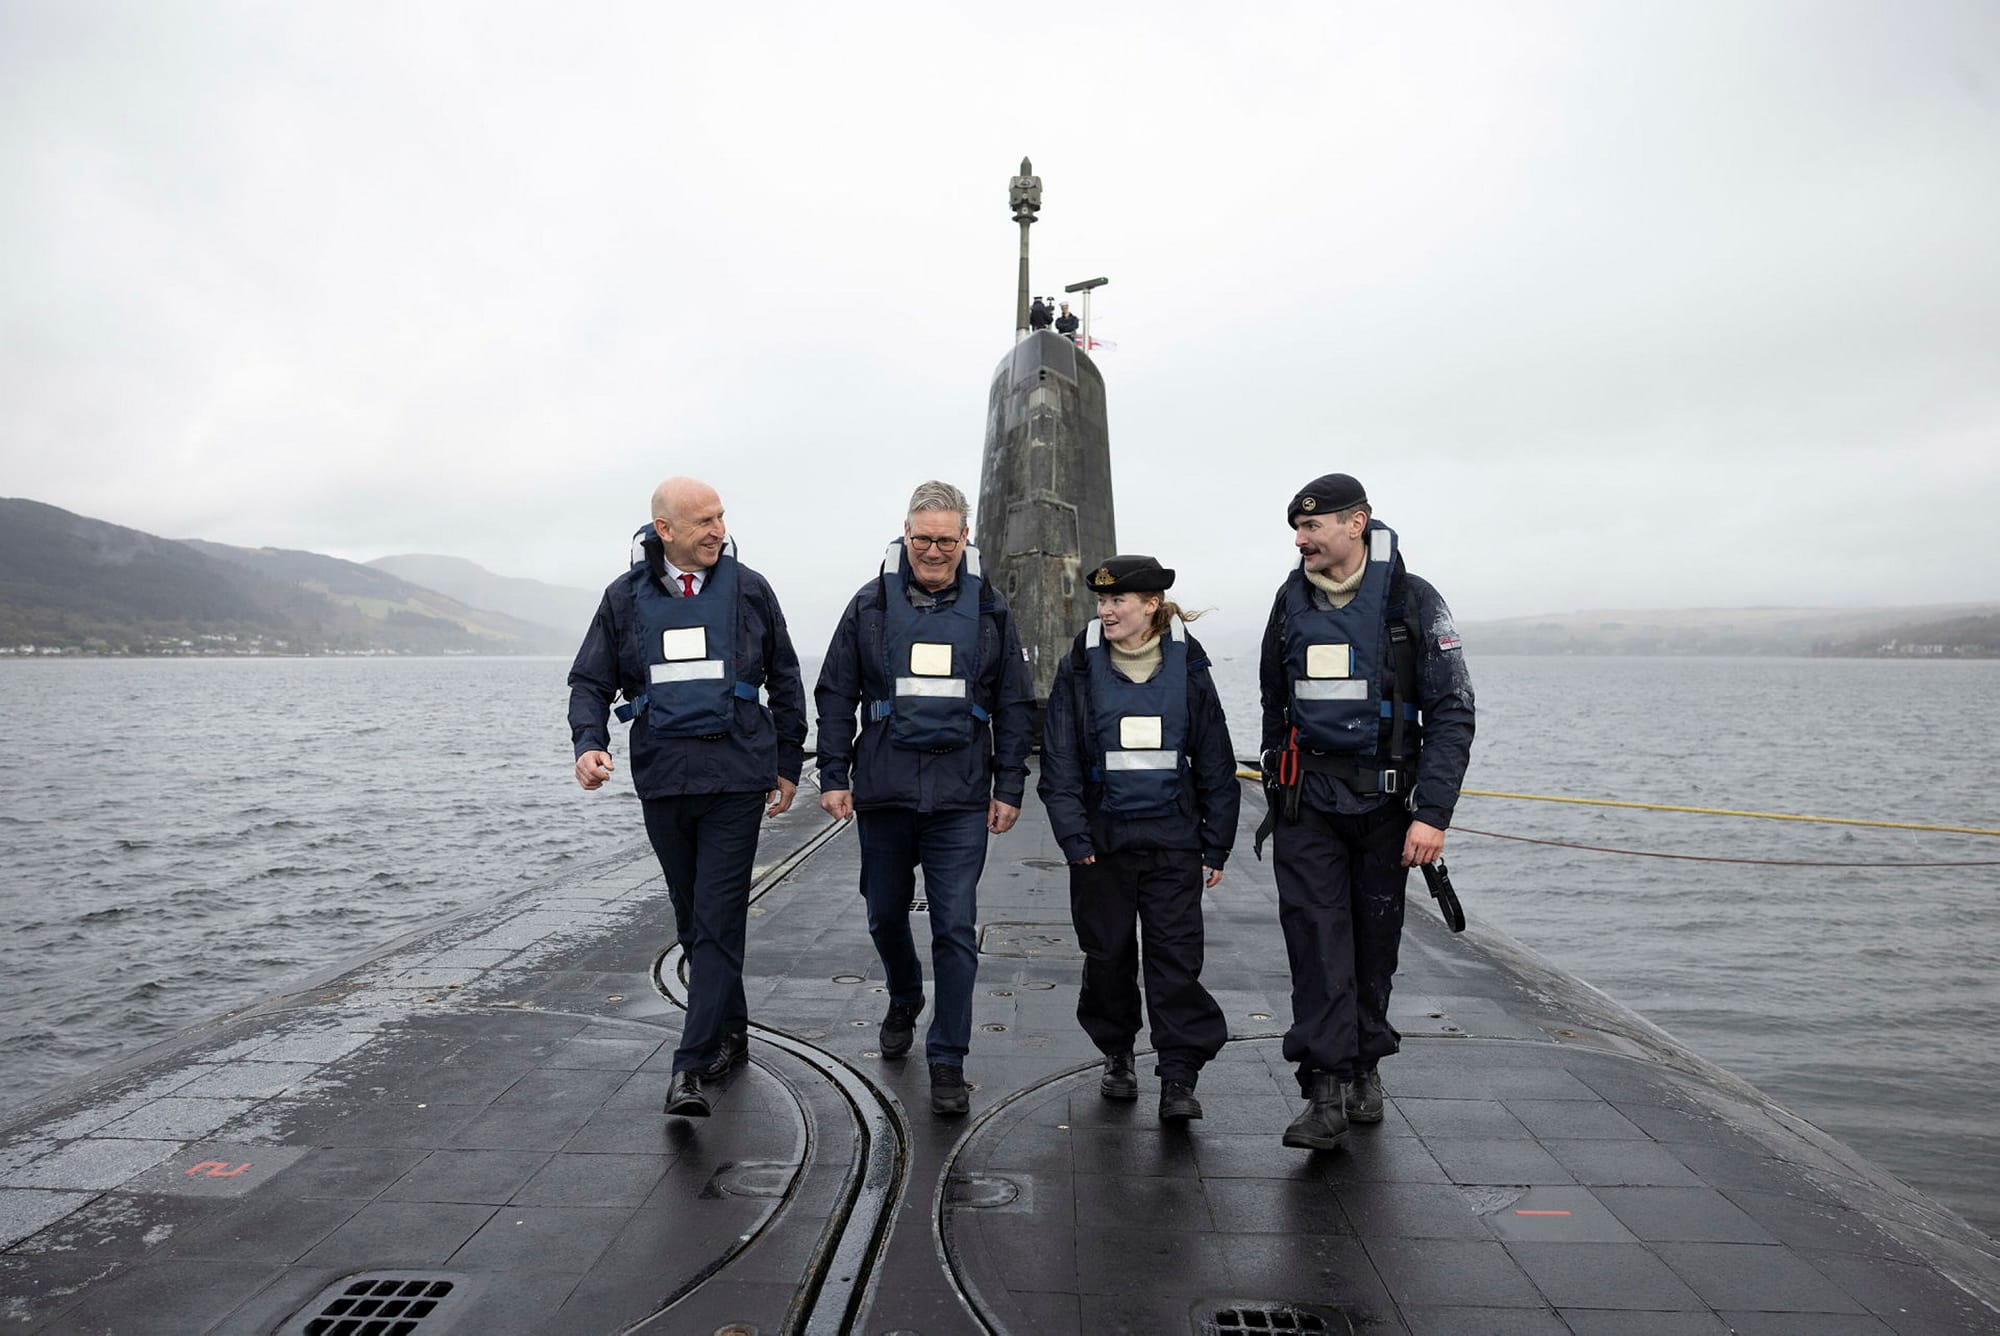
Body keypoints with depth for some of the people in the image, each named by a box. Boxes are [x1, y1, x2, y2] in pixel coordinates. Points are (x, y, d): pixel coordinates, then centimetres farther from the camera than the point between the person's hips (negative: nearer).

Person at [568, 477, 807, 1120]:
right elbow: (590, 680, 10)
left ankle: (690, 1066, -5)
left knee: (718, 921, -8)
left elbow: (786, 681, 11)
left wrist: (788, 764, 10)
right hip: (662, 778, 3)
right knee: (692, 919, 13)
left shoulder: (748, 589, 3)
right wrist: (589, 742, -9)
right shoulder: (626, 597, 6)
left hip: (736, 777, -3)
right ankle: (730, 1033, 31)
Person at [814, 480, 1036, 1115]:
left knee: (955, 929, -3)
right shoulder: (870, 605, 3)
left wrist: (1009, 788, 2)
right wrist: (833, 775, 0)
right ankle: (904, 1001, 45)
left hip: (960, 798, -1)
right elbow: (836, 695, 6)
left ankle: (948, 1062, 8)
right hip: (883, 792, 2)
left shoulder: (989, 609, 3)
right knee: (885, 913, 16)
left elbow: (1014, 705, 7)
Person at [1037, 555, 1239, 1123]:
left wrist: (1217, 844, 5)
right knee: (1108, 953, 10)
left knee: (1176, 955, -2)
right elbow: (1059, 761, -1)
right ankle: (1116, 1055, 30)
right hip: (1103, 838, 1)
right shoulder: (1080, 668, 0)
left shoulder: (1187, 667, 1)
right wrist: (1074, 836, -9)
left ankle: (1178, 1078, 5)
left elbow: (1215, 762, 6)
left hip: (1173, 840, 0)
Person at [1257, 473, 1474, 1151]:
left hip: (1384, 801, -1)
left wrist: (1432, 813, -15)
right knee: (1317, 938, -7)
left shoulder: (1413, 603, -5)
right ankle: (1328, 1090, -5)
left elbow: (1452, 714, -7)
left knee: (1375, 939, 8)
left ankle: (1365, 1066, 26)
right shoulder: (1291, 601, 6)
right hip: (1308, 801, 2)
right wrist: (1278, 787, 17)